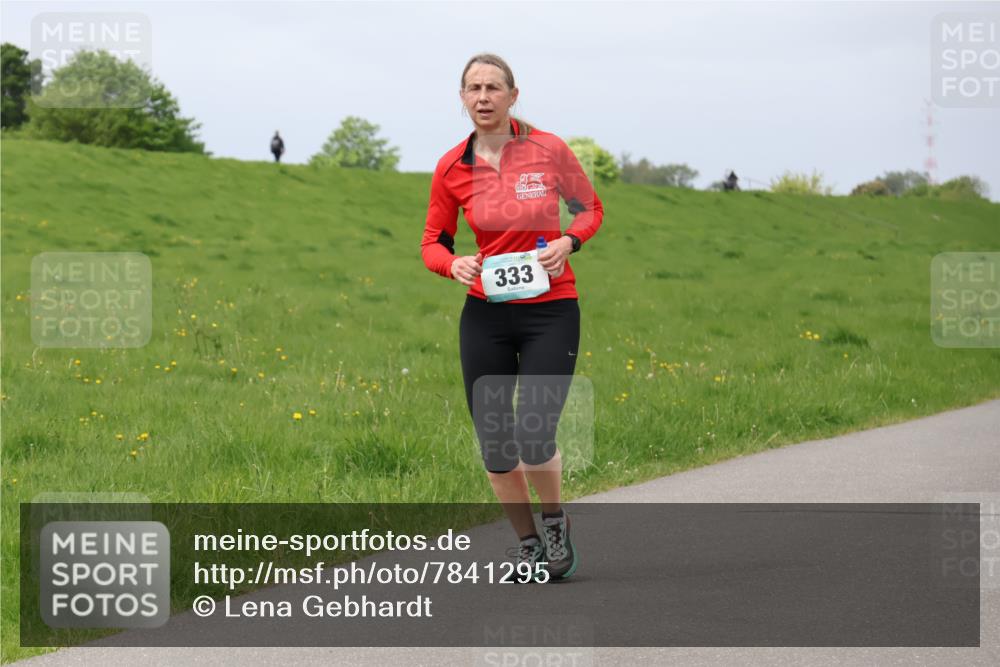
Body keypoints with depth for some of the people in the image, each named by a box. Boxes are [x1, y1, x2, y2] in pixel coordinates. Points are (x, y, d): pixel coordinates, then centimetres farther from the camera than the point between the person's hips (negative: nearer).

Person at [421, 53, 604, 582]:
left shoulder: (548, 149, -5)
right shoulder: (452, 168, 0)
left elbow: (589, 207, 10)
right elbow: (432, 242, 10)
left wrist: (568, 241, -11)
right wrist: (452, 263, -13)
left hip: (550, 310, -3)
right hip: (485, 315, 3)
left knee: (533, 438, -13)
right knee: (493, 444, 2)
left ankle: (556, 522, 18)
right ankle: (528, 543, 24)